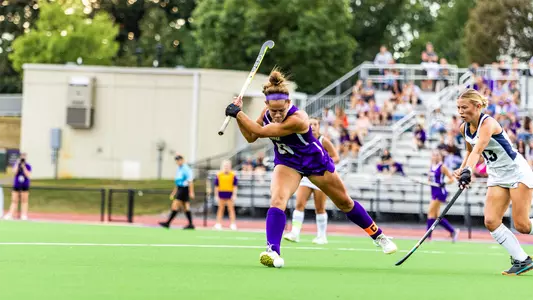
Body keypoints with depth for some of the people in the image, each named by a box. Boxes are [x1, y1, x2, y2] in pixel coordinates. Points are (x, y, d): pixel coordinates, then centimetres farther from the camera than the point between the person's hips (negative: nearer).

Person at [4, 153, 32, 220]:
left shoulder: (28, 166, -3)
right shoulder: (16, 164, 2)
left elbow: (28, 175, -13)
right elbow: (15, 172, -13)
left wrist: (23, 167, -18)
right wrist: (18, 164, -17)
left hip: (25, 186, -2)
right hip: (16, 185, 2)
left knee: (24, 201, 0)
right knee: (14, 201, 4)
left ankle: (24, 215, 4)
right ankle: (10, 215, 5)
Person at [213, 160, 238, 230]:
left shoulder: (233, 175, 1)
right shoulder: (219, 175, 3)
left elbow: (235, 186, 2)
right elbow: (216, 186, 7)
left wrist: (234, 195, -4)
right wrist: (216, 195, 4)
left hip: (230, 194, -1)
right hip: (221, 193, 1)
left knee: (231, 209, 1)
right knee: (221, 209, 8)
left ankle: (232, 224, 4)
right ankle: (218, 224, 12)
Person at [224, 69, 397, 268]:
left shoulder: (297, 119, -37)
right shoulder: (267, 112, -17)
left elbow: (261, 131, -37)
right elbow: (250, 137, -6)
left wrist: (238, 113, -33)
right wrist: (238, 114, -18)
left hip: (316, 161, -4)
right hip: (286, 163, 4)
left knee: (345, 203, 12)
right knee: (277, 200, -26)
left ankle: (378, 236, 33)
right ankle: (272, 251, -30)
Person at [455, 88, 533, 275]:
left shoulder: (488, 123, -24)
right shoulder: (465, 129, 0)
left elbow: (478, 150, -42)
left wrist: (468, 171, -56)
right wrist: (462, 169, 3)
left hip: (517, 172, -7)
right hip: (497, 177, 8)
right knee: (491, 221, -10)